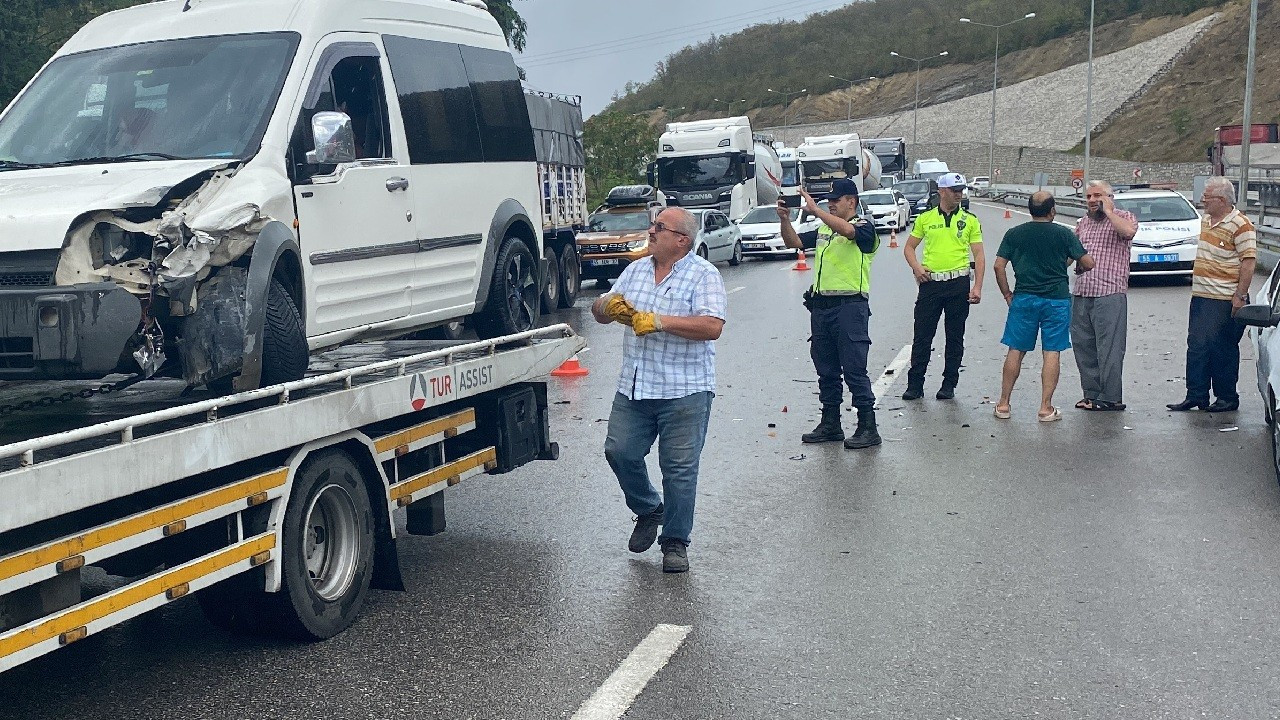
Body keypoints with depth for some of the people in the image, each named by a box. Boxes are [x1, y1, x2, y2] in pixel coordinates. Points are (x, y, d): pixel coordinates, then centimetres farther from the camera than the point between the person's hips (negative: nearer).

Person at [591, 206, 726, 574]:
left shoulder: (703, 275, -6)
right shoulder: (635, 270, 13)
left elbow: (712, 326, -19)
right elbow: (599, 311, 16)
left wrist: (660, 321, -22)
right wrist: (609, 306, -9)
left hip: (684, 392, -6)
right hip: (634, 388, 6)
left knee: (679, 468, 0)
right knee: (619, 452, 4)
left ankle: (675, 542, 14)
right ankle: (648, 510, 30)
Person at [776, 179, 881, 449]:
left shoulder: (864, 227, -4)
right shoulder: (824, 228, 18)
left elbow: (846, 230, -26)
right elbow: (794, 242, 14)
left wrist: (814, 210, -27)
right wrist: (785, 219, -2)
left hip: (850, 305, -8)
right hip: (821, 305, 8)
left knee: (854, 369, -7)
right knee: (826, 369, 13)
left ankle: (868, 428, -2)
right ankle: (830, 424, 22)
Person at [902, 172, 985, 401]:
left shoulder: (970, 220, 4)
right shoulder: (925, 218, 7)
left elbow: (979, 256, 2)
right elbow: (909, 247, 14)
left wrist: (977, 287, -7)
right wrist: (917, 267, -5)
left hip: (959, 283, 0)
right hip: (930, 282, 0)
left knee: (955, 337, 6)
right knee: (922, 336, 1)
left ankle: (949, 385, 15)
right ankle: (915, 385, 8)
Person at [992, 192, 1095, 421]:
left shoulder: (1014, 234, 2)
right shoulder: (1063, 234, -2)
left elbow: (999, 266, -2)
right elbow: (1088, 263, -2)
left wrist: (1007, 294, 7)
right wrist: (1078, 269, 20)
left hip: (1024, 298, 2)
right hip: (1057, 299, -2)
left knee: (1016, 350, 8)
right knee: (1052, 352, 3)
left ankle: (1003, 404, 11)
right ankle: (1046, 407, 2)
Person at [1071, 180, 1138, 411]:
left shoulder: (1123, 217, 0)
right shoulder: (1082, 223, 18)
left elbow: (1129, 231, -23)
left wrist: (1108, 211, -13)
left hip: (1110, 294, -6)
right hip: (1080, 295, 7)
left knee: (1109, 349, -5)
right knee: (1083, 347, 8)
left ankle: (1111, 398, -1)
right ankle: (1091, 394, 17)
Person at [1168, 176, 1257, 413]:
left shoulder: (1240, 225, -14)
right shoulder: (1206, 220, 13)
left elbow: (1248, 262, -17)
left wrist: (1240, 296, -20)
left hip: (1225, 300, -8)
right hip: (1200, 296, 8)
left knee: (1223, 350, 0)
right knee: (1196, 347, 7)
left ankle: (1227, 398, 11)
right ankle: (1195, 395, 13)